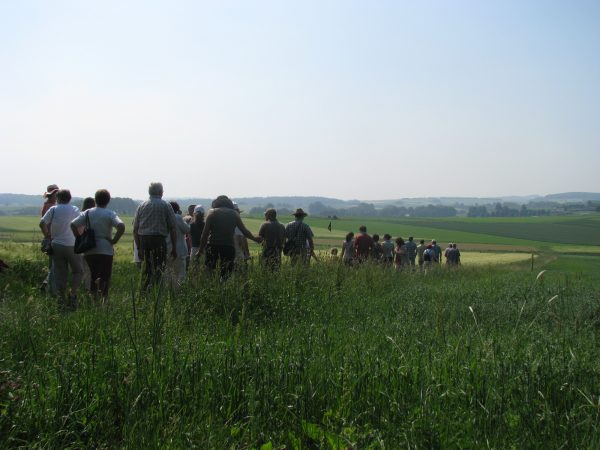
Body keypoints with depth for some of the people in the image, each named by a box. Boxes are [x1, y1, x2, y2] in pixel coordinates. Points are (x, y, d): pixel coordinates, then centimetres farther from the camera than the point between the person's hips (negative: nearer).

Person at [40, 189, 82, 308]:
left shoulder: (53, 209, 0)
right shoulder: (75, 210, 0)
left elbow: (42, 223, -7)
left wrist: (48, 237, 5)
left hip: (57, 245, 1)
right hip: (72, 245, -1)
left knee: (60, 273, 7)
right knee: (77, 271, 11)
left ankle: (62, 299, 5)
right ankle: (72, 293, -4)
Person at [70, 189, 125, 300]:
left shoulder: (87, 213, 7)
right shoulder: (110, 214, -3)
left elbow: (73, 225, 1)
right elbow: (121, 227, -19)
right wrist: (114, 240, -8)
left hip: (89, 250, 3)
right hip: (106, 250, -3)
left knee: (93, 274, 16)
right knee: (105, 276, 4)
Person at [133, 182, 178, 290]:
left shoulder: (141, 206, 12)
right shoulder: (166, 206, 4)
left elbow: (135, 230, 12)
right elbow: (172, 229, 0)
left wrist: (139, 248, 19)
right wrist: (174, 248, 4)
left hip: (143, 240, 4)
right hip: (159, 240, -4)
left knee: (147, 270, 13)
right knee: (159, 269, -4)